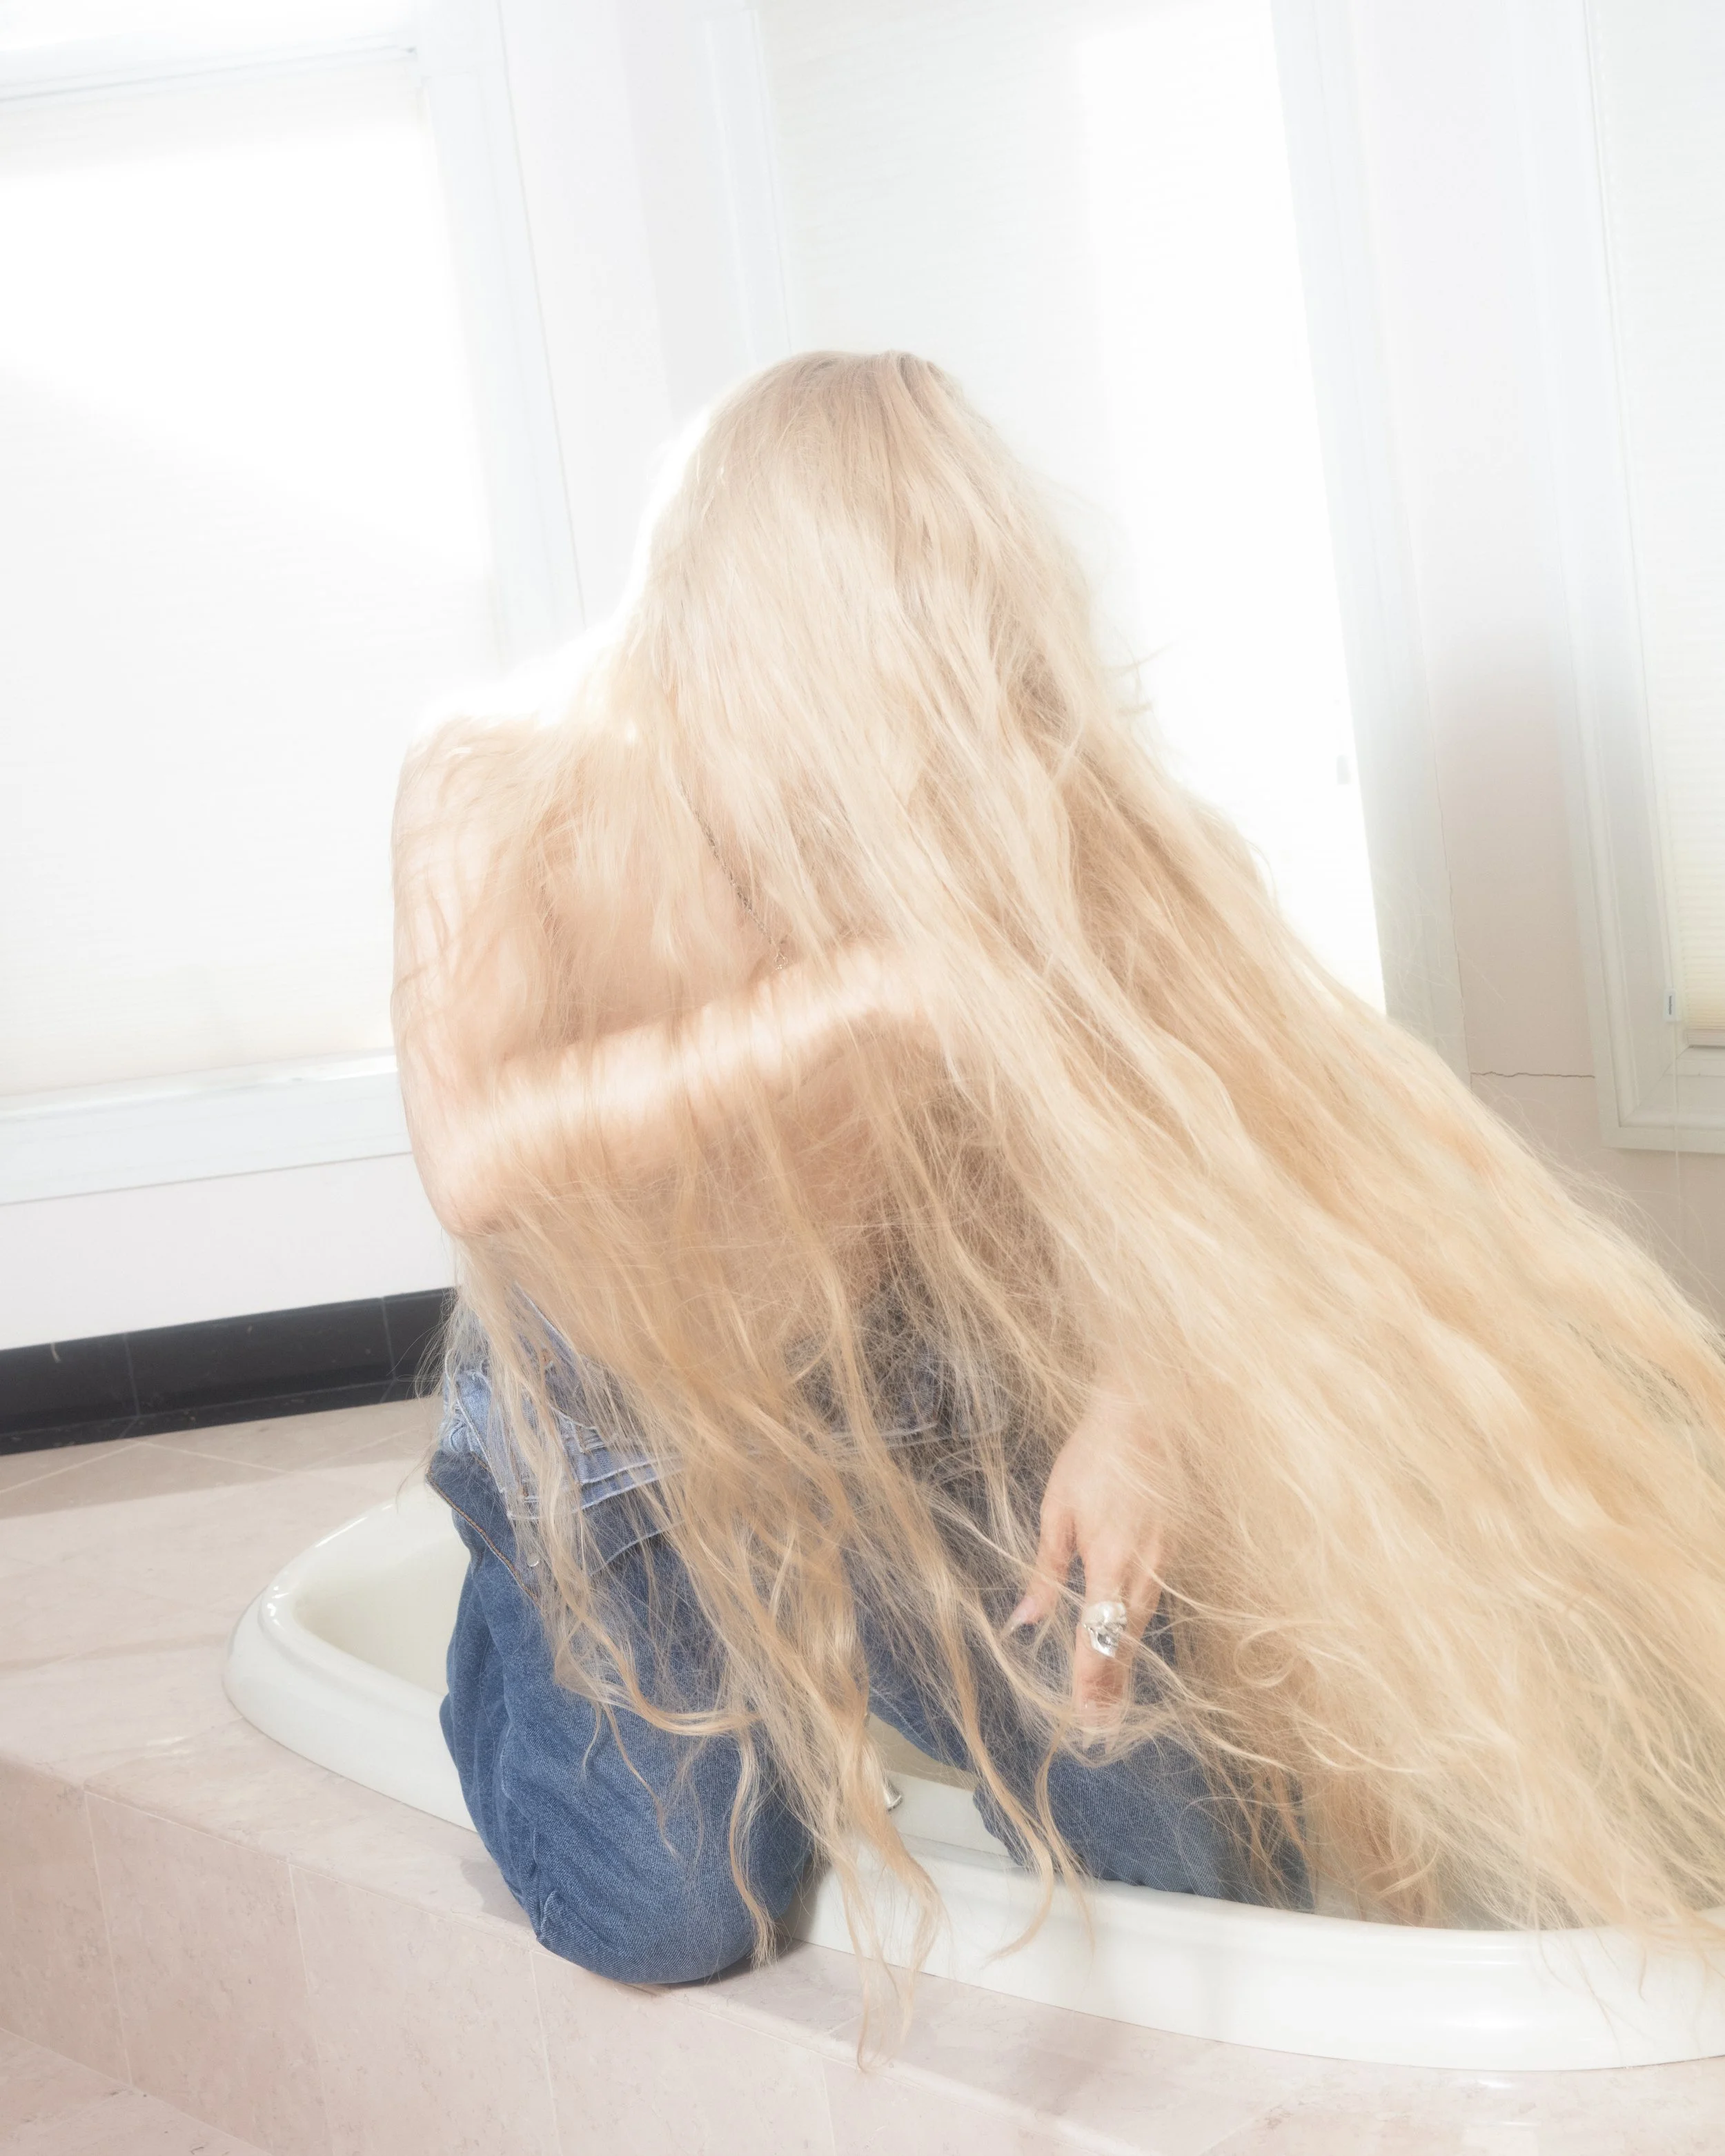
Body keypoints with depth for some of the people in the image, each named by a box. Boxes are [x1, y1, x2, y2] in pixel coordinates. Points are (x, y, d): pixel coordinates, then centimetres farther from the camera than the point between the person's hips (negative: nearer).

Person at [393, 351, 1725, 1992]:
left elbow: (1165, 1114, -15)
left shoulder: (977, 808, -15)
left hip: (895, 1392, 2)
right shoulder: (503, 796, -20)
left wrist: (1135, 1401, -33)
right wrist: (873, 989, -41)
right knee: (672, 1905, -20)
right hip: (622, 1414, -2)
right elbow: (477, 1160, -36)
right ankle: (529, 1629, 12)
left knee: (1171, 1827, -13)